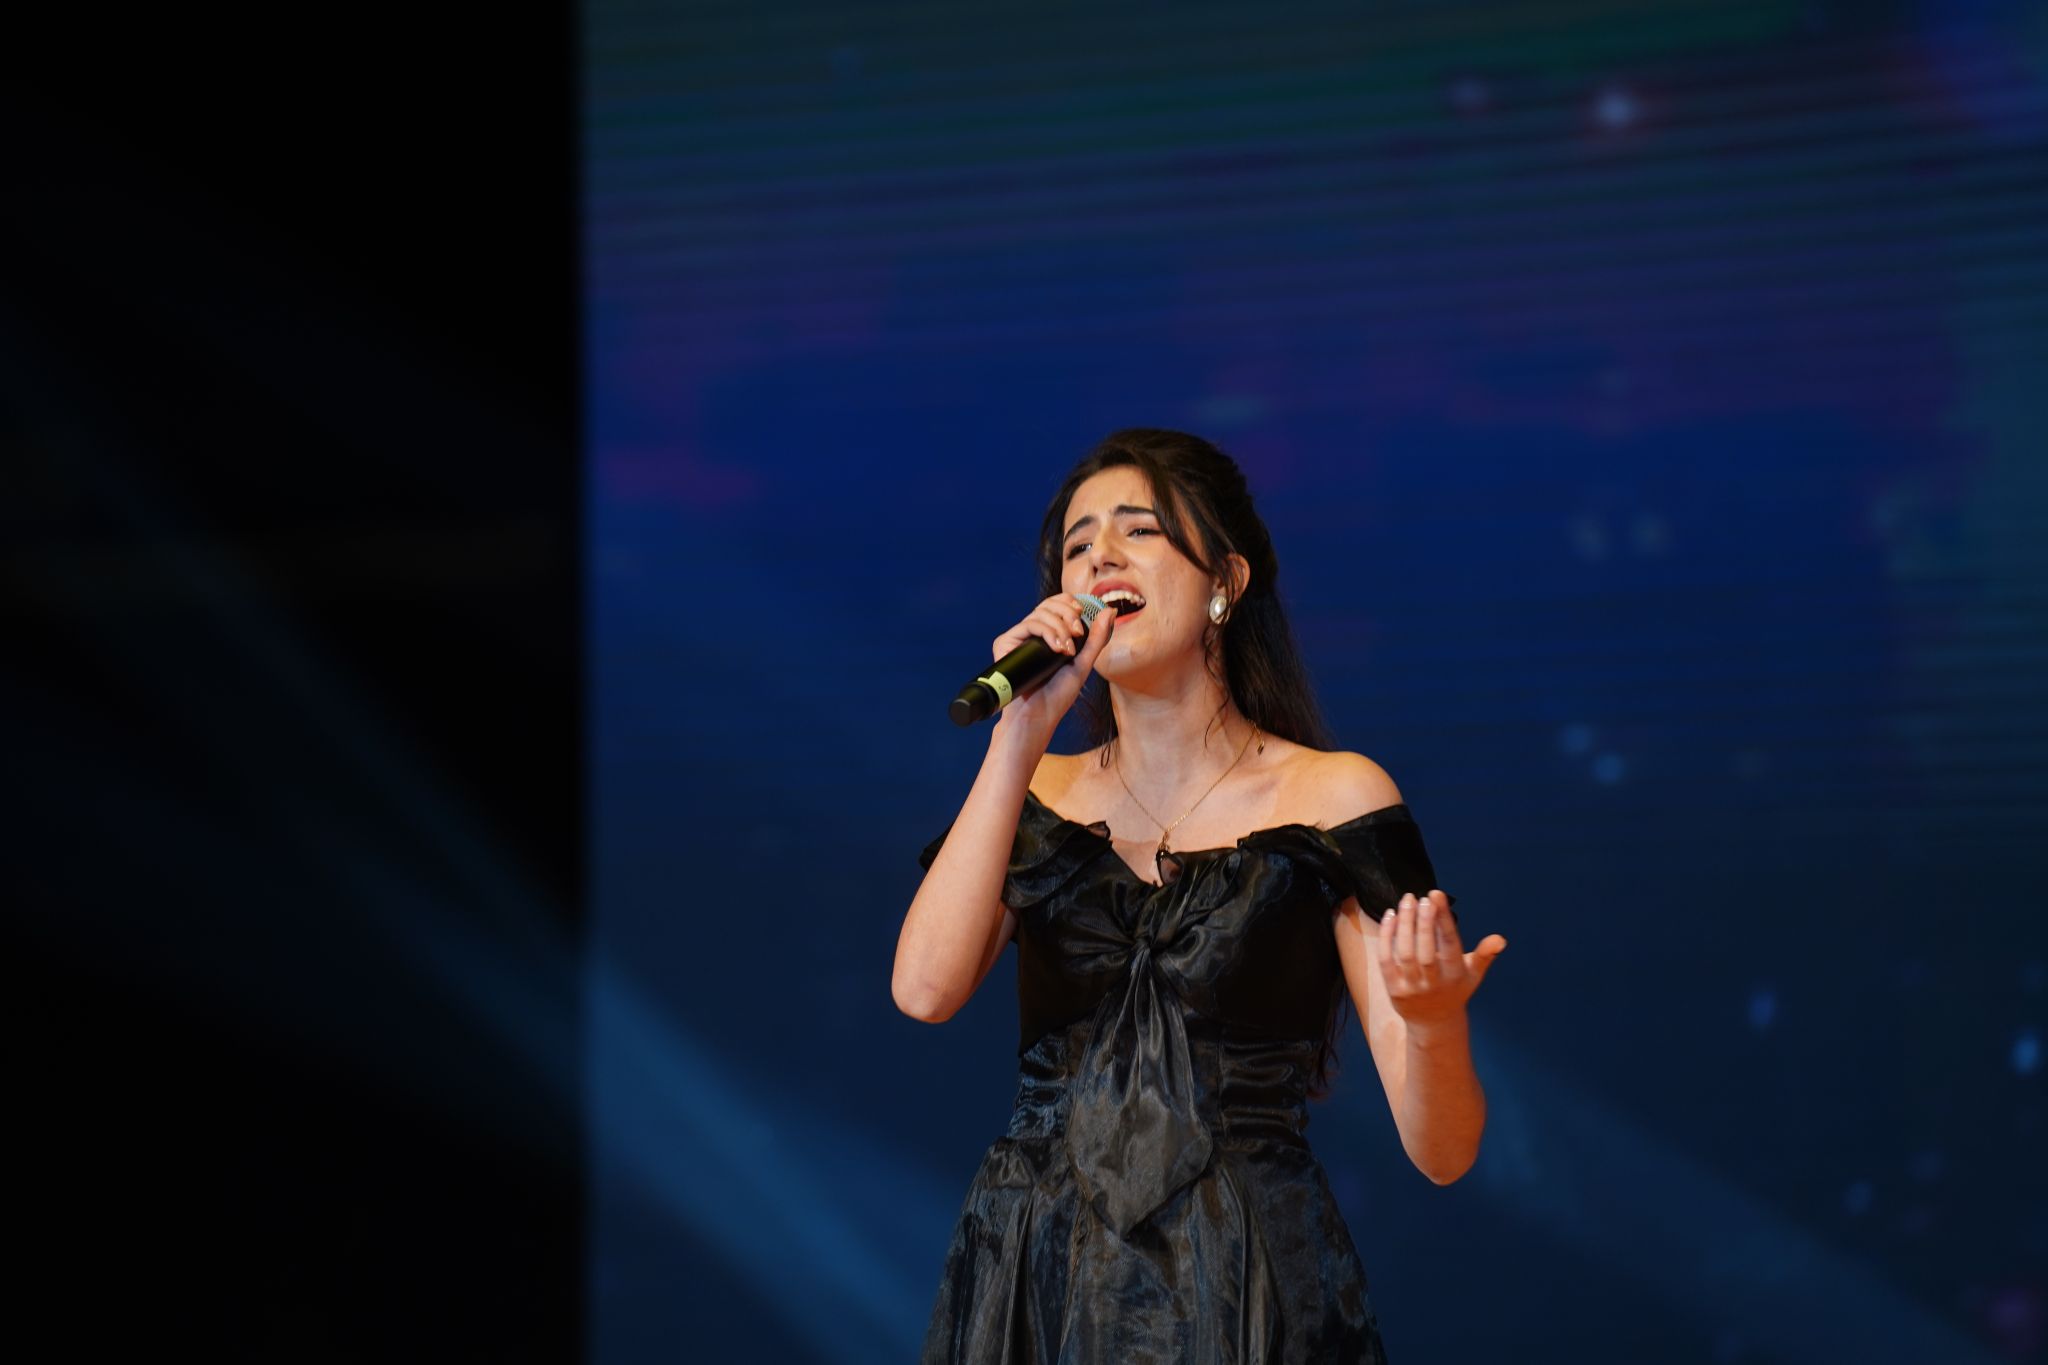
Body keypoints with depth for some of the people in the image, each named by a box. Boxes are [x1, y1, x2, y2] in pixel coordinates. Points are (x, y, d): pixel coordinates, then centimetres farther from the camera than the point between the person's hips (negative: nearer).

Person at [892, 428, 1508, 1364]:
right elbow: (926, 989, -11)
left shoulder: (1334, 796, -2)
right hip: (1032, 1290, 3)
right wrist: (1021, 735, -9)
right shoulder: (1036, 795, 9)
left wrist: (1432, 1021, -29)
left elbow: (1440, 1150, -7)